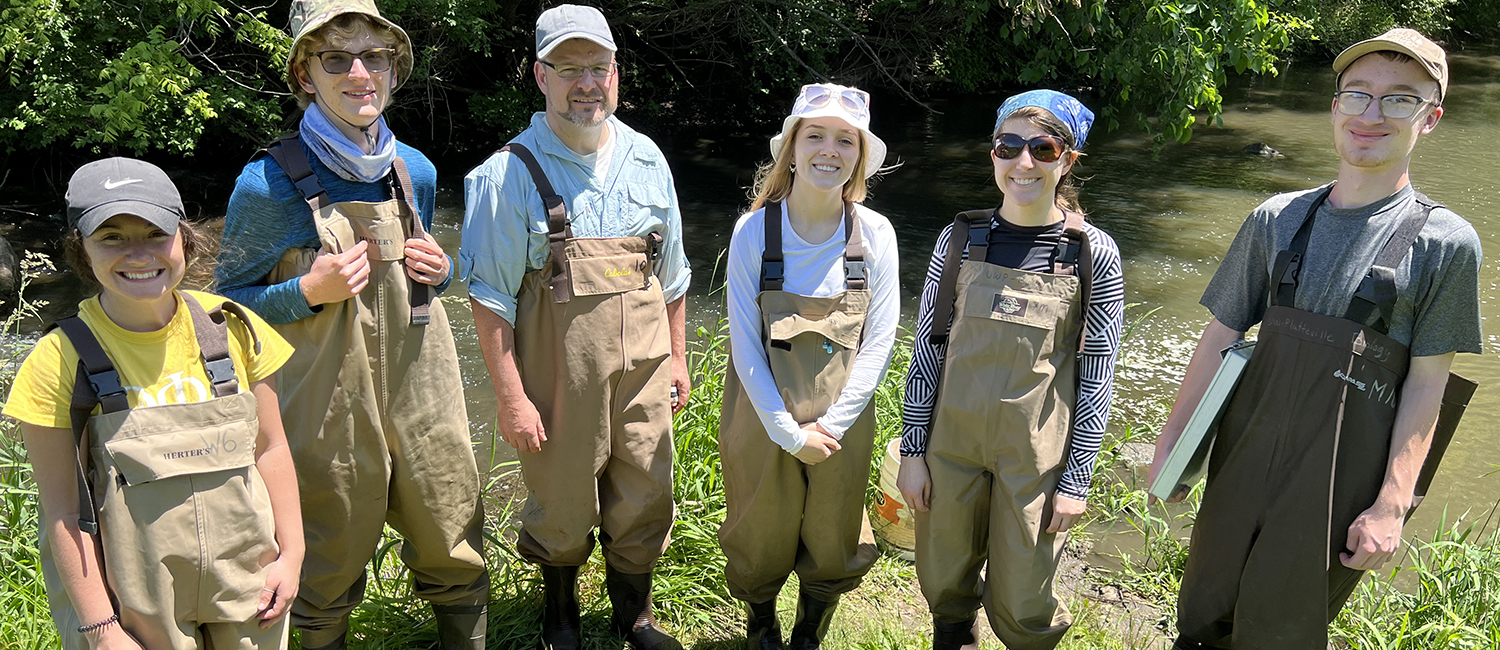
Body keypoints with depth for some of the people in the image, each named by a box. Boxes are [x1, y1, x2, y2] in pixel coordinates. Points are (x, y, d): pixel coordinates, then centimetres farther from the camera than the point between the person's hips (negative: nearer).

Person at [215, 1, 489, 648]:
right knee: (332, 565, 12)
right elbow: (232, 299, -2)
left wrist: (438, 270, -3)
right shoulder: (268, 183, -11)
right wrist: (309, 292, -19)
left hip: (422, 389, 4)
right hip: (330, 406, -4)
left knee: (455, 545, 14)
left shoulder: (416, 171, 4)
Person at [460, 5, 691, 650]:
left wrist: (677, 357, 16)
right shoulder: (510, 174, -10)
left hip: (642, 367, 4)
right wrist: (511, 397, -11)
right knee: (563, 506, 11)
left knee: (645, 500, 12)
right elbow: (491, 298, -9)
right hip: (559, 374, -4)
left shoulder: (645, 160, 5)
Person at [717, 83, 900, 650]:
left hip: (841, 426, 1)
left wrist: (830, 424, -13)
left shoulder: (875, 235, -10)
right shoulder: (754, 231, -14)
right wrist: (788, 431, -13)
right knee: (763, 544, 18)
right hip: (764, 421, -1)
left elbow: (879, 342, -7)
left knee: (832, 549, 18)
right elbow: (744, 343, -12)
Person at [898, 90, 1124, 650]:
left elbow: (1097, 376, -4)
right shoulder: (960, 239, -2)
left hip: (1036, 454, -2)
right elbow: (927, 350, 1)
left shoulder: (1094, 253, -7)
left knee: (1021, 604, 8)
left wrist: (1076, 478, -5)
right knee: (945, 584, 17)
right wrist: (913, 450, 0)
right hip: (952, 442, 2)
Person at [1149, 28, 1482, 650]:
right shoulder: (1277, 219, 1)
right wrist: (1169, 443, 4)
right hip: (1244, 453, 3)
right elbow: (1220, 337, 4)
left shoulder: (1445, 242, -6)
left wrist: (1391, 505, -11)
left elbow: (1425, 385, -7)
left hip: (1340, 478, -3)